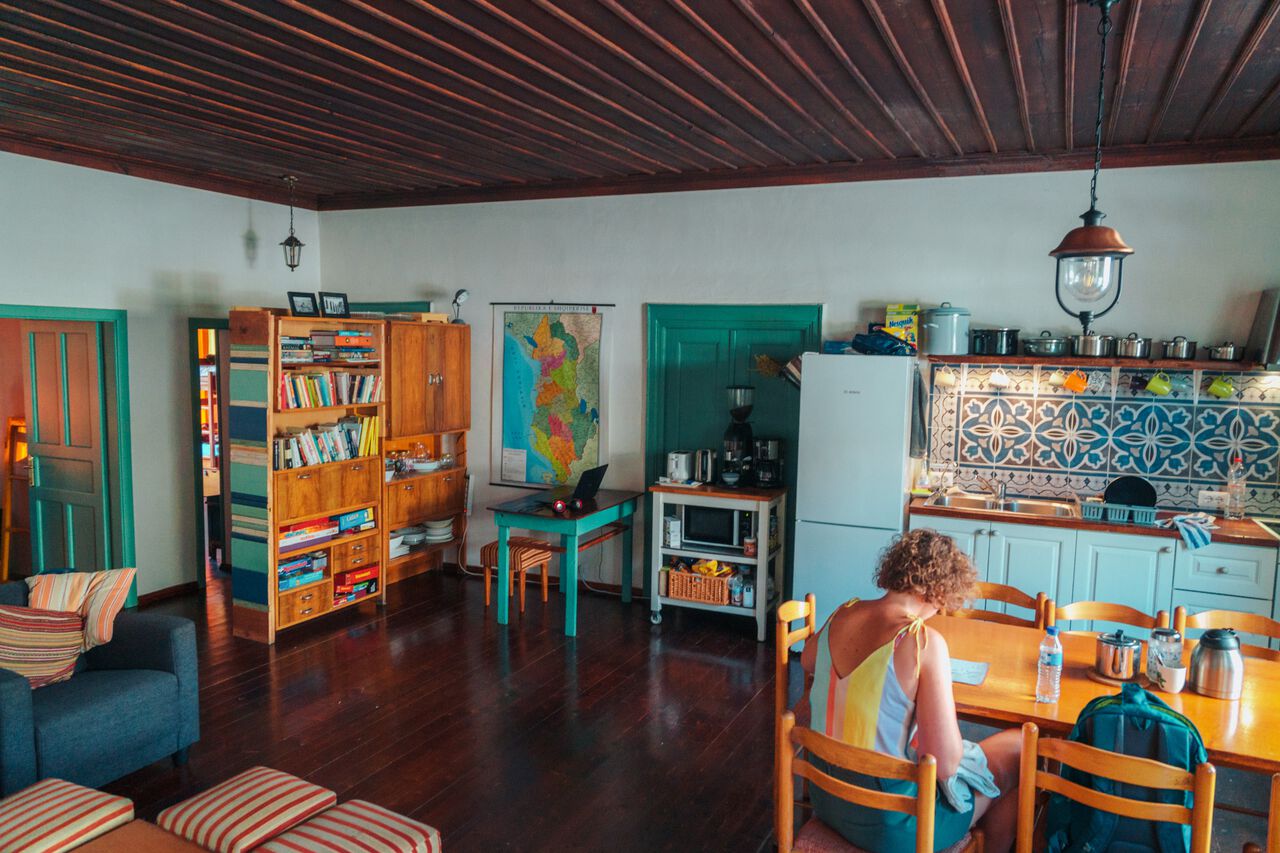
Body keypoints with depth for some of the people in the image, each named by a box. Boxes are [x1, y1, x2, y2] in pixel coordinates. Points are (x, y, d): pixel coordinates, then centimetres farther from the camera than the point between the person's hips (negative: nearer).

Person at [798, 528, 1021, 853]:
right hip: (888, 825, -7)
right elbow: (946, 763, -23)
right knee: (1019, 753, 14)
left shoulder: (843, 614, -6)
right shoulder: (925, 642, -24)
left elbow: (807, 662, 17)